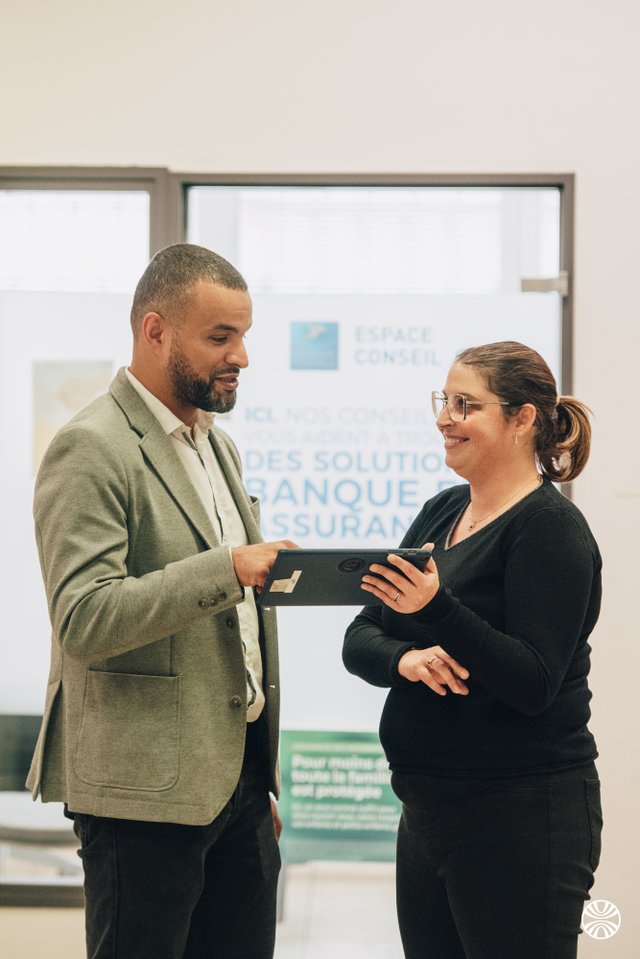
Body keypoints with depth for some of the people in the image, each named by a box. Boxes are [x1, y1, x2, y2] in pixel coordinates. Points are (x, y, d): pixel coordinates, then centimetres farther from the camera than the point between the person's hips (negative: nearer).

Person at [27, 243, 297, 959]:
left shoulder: (215, 445, 16)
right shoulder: (92, 449, -12)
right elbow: (83, 620, -22)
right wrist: (226, 569, -30)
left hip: (239, 778, 8)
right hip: (146, 791, -8)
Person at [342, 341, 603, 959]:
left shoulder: (549, 526, -12)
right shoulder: (441, 512, 11)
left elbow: (533, 683, -20)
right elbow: (358, 641, 7)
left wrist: (438, 611, -31)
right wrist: (405, 659, -15)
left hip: (520, 816, -8)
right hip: (428, 809, 8)